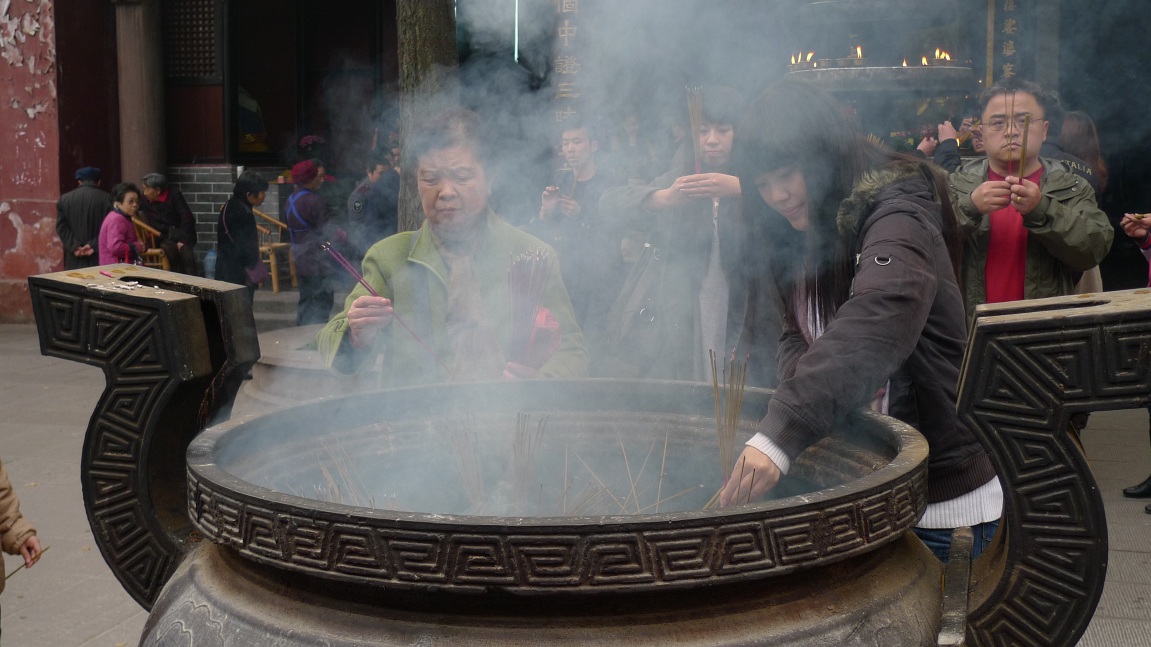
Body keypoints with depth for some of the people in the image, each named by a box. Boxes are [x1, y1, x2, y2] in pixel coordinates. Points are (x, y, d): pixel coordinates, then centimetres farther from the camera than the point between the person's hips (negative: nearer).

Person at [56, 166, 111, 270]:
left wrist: (74, 246, -6)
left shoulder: (64, 199, 8)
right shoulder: (106, 198, -1)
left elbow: (61, 227, 0)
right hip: (99, 258, -2)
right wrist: (94, 245, -11)